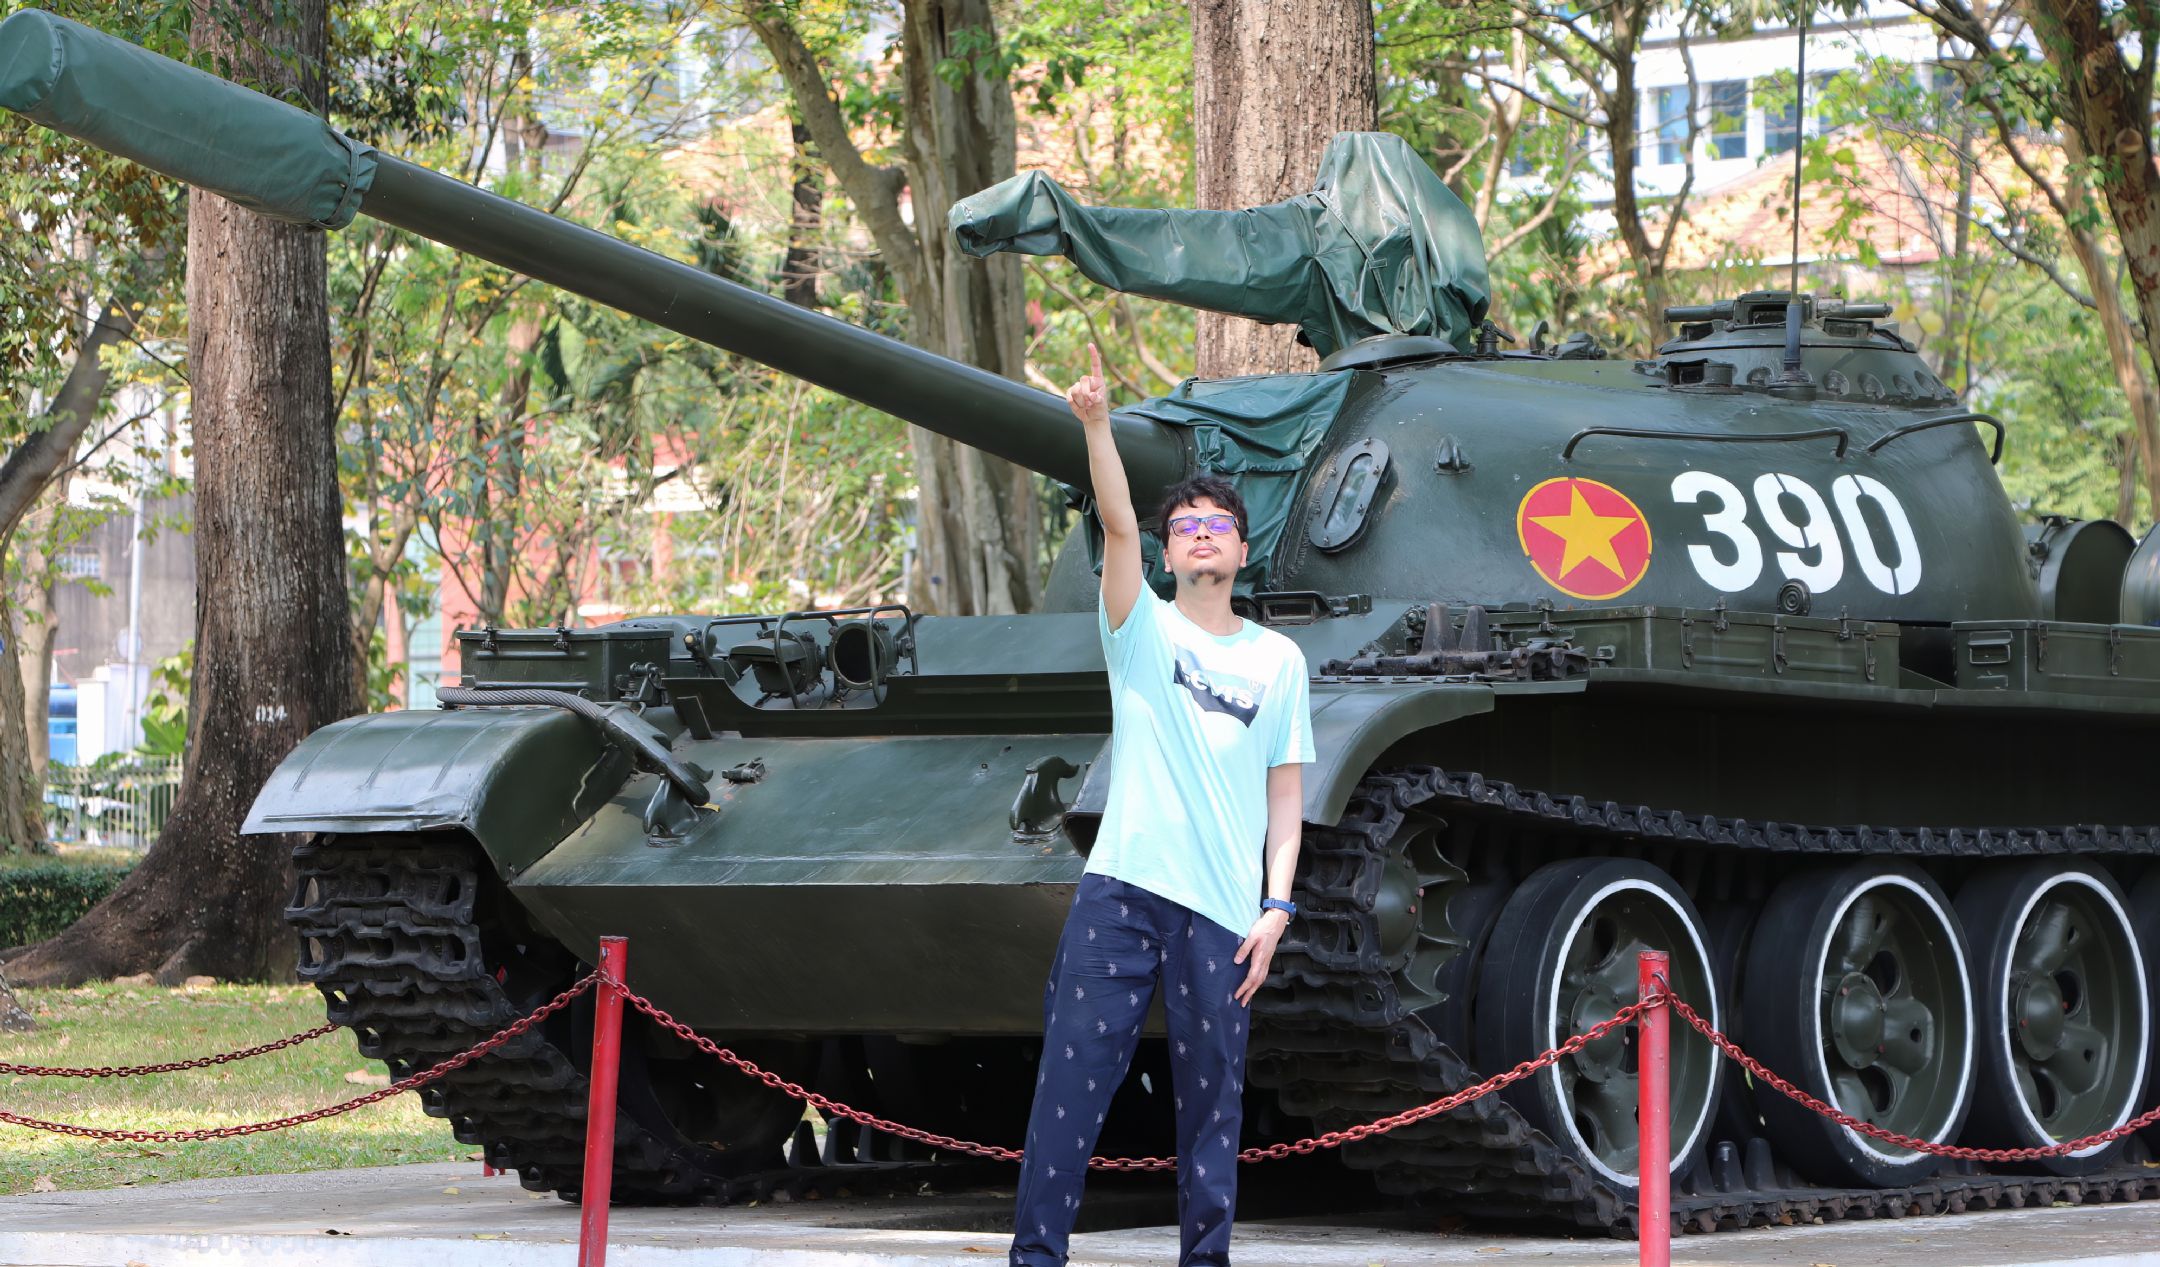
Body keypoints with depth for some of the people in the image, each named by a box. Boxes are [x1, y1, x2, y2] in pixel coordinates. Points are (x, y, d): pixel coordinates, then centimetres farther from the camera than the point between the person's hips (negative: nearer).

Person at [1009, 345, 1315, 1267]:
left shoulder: (1278, 660, 12)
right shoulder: (1143, 629, 8)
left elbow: (1286, 792, 12)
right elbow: (1118, 526, -8)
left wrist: (1278, 906, 1)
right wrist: (1097, 425, -24)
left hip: (1223, 911, 1)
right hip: (1122, 888, -1)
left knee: (1212, 1098, 3)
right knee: (1072, 1079, -5)